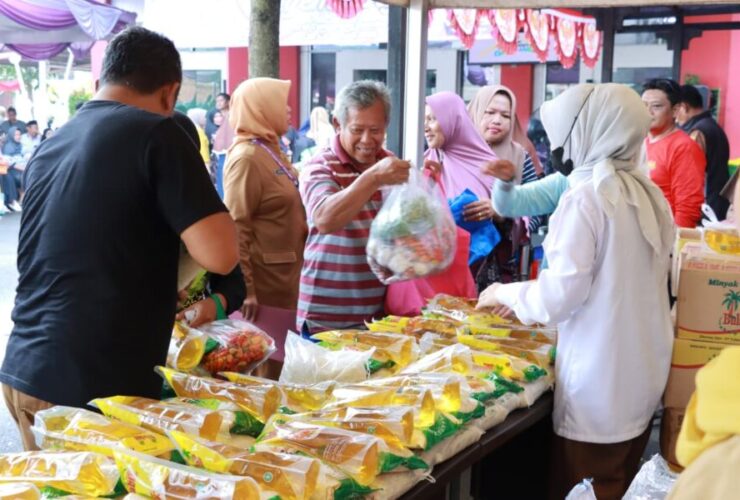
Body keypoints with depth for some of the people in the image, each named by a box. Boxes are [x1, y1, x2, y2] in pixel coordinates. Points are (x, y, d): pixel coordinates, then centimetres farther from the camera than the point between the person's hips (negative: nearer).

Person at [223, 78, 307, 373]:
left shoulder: (271, 150, 13)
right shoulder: (247, 157, -16)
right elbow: (236, 226, -21)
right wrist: (244, 288, -23)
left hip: (284, 278, 9)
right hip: (262, 284, -9)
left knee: (280, 365, 16)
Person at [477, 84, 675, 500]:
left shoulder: (586, 198, -15)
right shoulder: (649, 195, 7)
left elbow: (562, 294, -18)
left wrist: (505, 293, 0)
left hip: (598, 382, -7)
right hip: (644, 374, 7)